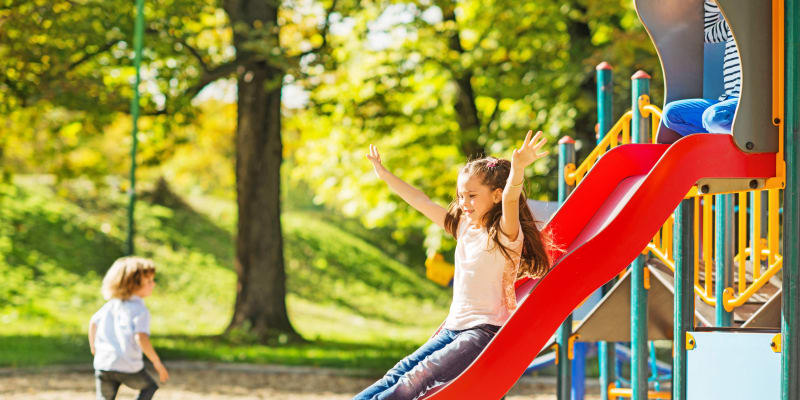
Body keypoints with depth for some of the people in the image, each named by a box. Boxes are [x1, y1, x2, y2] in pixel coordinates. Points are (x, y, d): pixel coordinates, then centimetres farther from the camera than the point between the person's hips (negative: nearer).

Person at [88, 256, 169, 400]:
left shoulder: (112, 304, 12)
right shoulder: (140, 310, -11)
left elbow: (93, 322, 24)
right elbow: (141, 338, -24)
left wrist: (93, 348, 41)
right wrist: (157, 363, -16)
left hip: (103, 363, 5)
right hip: (128, 367, -5)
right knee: (150, 388, 23)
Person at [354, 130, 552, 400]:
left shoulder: (505, 233, -10)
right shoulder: (463, 227, 14)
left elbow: (510, 199, -30)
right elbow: (421, 202, 21)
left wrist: (518, 167, -49)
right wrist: (384, 175, 24)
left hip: (486, 330, -8)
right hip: (454, 327, 8)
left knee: (421, 376, -22)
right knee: (402, 371, -5)